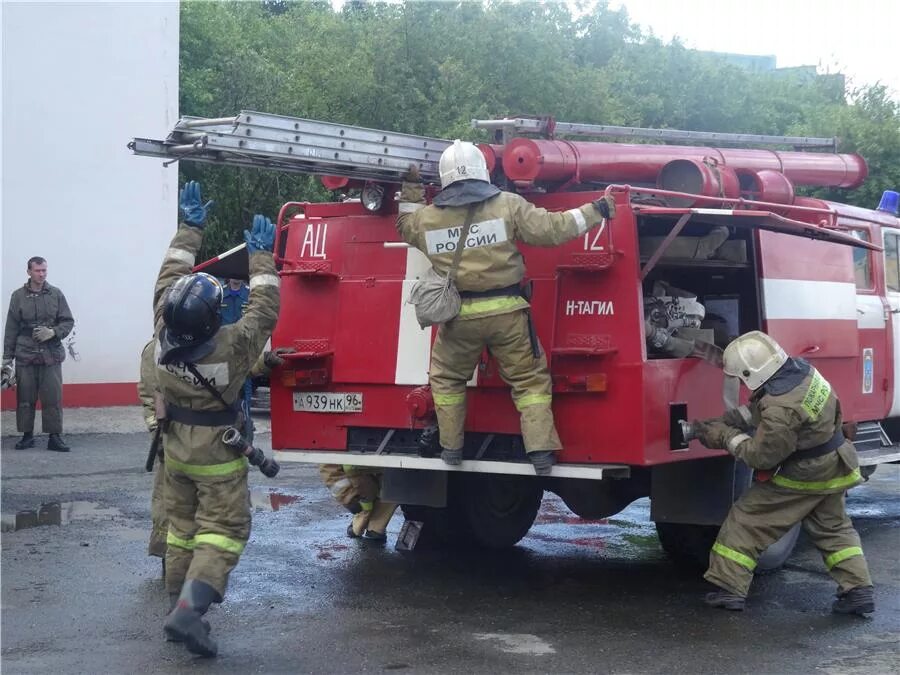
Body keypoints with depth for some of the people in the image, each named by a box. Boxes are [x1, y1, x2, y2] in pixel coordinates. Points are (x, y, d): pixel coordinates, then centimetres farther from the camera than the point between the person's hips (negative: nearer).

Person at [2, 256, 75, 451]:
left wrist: (53, 332, -10)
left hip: (51, 356, 0)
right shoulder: (18, 296, 5)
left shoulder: (56, 294, 5)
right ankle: (27, 436, 16)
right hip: (25, 356, 0)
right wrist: (7, 357, 5)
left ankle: (55, 437, 4)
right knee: (25, 398, 4)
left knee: (53, 398, -2)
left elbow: (68, 321, 9)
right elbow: (11, 328, 7)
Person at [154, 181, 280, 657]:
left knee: (181, 528, 17)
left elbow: (169, 278, -3)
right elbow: (264, 309, -15)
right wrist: (261, 256, -7)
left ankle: (180, 607, 20)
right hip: (217, 455, -5)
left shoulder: (164, 334, -16)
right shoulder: (232, 346, -28)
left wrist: (189, 228, 3)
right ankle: (189, 611, -13)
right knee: (222, 531, 0)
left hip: (176, 448, 6)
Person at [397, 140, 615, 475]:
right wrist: (594, 211, 5)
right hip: (505, 310, -1)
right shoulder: (508, 205, -6)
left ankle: (451, 447, 23)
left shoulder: (426, 217, 3)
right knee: (530, 379, 9)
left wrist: (410, 191, 34)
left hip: (458, 316, 1)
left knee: (446, 378, 22)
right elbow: (552, 228, -6)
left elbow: (405, 228, 25)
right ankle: (540, 451, 1)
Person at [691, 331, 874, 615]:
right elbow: (756, 410, 7)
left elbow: (761, 456, -21)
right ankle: (858, 590, 15)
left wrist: (725, 437, -10)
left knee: (746, 520, 3)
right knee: (833, 528, 21)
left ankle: (728, 588, 6)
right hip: (833, 469, 9)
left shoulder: (781, 410, -33)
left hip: (800, 478, -8)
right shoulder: (800, 369, -6)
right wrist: (723, 421, 0)